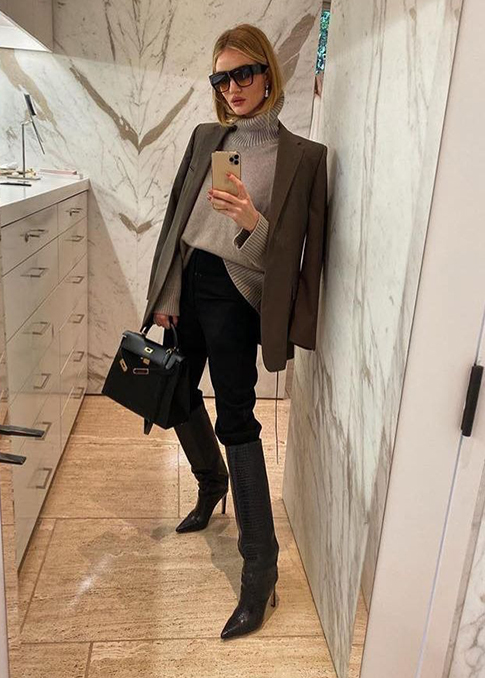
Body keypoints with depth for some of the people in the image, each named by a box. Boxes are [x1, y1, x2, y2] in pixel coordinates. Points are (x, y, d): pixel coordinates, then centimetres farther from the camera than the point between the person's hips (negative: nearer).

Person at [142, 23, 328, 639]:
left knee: (236, 419, -8)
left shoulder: (302, 155, -4)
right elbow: (174, 216, 9)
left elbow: (295, 250, -7)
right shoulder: (206, 137, 10)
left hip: (236, 293, -6)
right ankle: (212, 484, 45)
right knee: (179, 394, 16)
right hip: (187, 282, 6)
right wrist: (164, 293, 3)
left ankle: (260, 568, 4)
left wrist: (253, 223, -26)